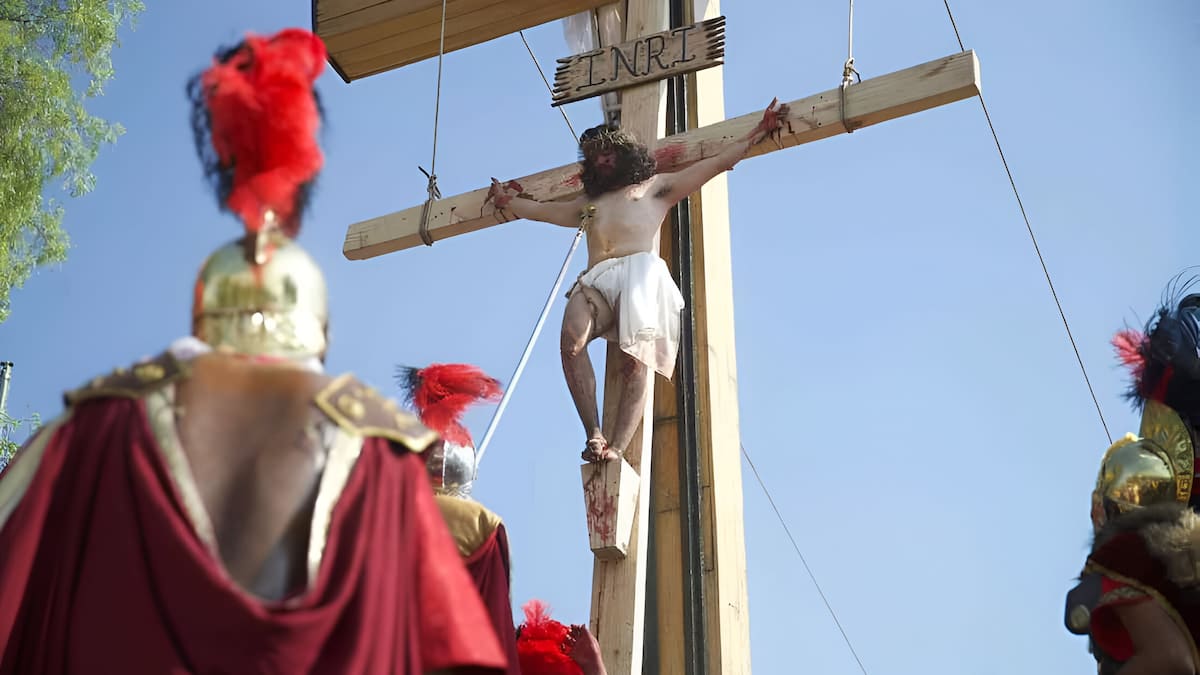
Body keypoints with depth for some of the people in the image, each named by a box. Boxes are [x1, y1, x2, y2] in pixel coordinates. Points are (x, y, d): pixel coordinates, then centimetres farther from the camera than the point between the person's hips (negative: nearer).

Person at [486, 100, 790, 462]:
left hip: (641, 272, -3)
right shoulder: (587, 203, 38)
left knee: (635, 363, -24)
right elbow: (541, 210, 50)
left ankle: (616, 447, -36)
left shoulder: (656, 187, 27)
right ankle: (594, 433, -32)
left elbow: (718, 162, 26)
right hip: (596, 280, 3)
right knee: (571, 340, -30)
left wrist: (760, 130, 24)